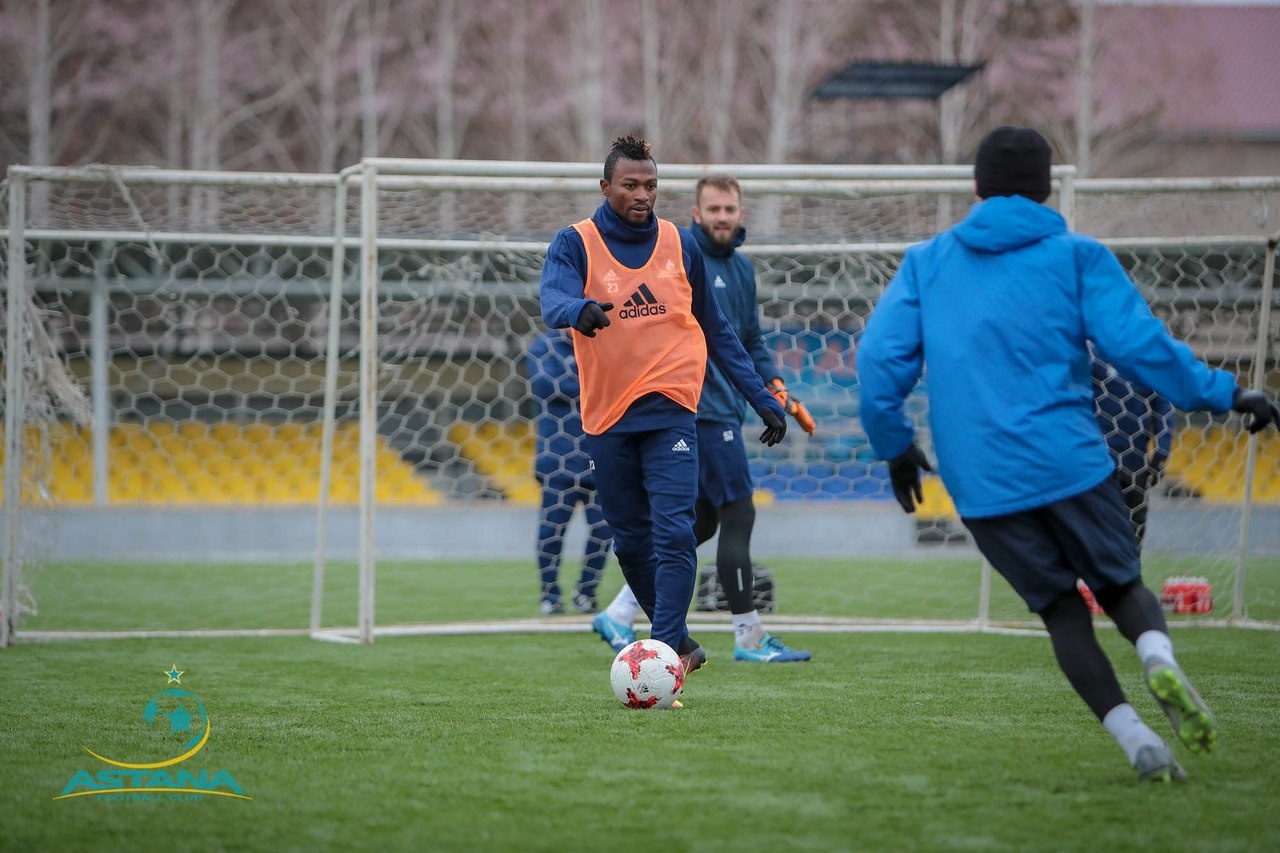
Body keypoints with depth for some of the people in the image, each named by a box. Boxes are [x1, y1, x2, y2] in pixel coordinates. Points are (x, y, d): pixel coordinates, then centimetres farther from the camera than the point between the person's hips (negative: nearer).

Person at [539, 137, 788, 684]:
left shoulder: (681, 245, 7)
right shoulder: (576, 244, 0)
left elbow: (716, 331, 15)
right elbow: (553, 299, -21)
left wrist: (763, 400, 14)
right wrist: (579, 311, -46)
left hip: (670, 412, -1)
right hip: (607, 418, 1)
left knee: (673, 535, -15)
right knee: (631, 544, 9)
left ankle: (665, 651, -18)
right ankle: (678, 643, 26)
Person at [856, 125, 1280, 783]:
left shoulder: (926, 262, 11)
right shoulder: (1077, 257, 5)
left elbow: (881, 356, 4)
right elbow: (1138, 345, -4)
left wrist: (894, 444, 17)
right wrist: (1224, 395, 5)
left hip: (979, 480, 1)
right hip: (1066, 457, -1)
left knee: (1060, 608, 10)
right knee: (1121, 583, 14)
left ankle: (1134, 738, -6)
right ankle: (1159, 657, -20)